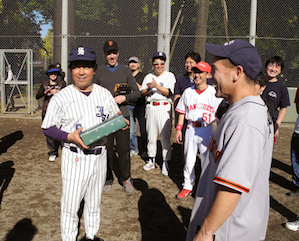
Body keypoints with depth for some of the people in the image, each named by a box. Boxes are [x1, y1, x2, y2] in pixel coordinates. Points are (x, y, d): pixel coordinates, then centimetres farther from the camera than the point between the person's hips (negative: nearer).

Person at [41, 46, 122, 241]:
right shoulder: (61, 97, -8)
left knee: (94, 201, 18)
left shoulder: (105, 94, 3)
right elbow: (48, 128, -6)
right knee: (70, 202, 3)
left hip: (99, 155, 4)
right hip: (75, 157, -4)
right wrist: (70, 137, -22)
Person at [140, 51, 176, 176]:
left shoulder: (170, 76, 2)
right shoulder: (148, 76, 15)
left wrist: (156, 85, -19)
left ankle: (165, 163, 2)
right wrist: (148, 88, -9)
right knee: (151, 135, 9)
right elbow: (142, 92, 11)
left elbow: (170, 93, -11)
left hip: (164, 108, -4)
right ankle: (151, 160, 21)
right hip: (151, 108, 4)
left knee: (165, 136, -6)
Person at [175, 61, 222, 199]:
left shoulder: (214, 92, -2)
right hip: (191, 129, 3)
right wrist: (179, 128, 5)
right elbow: (182, 112, 11)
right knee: (189, 159, 9)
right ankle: (187, 187, 23)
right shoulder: (188, 92, 7)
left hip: (207, 130, -3)